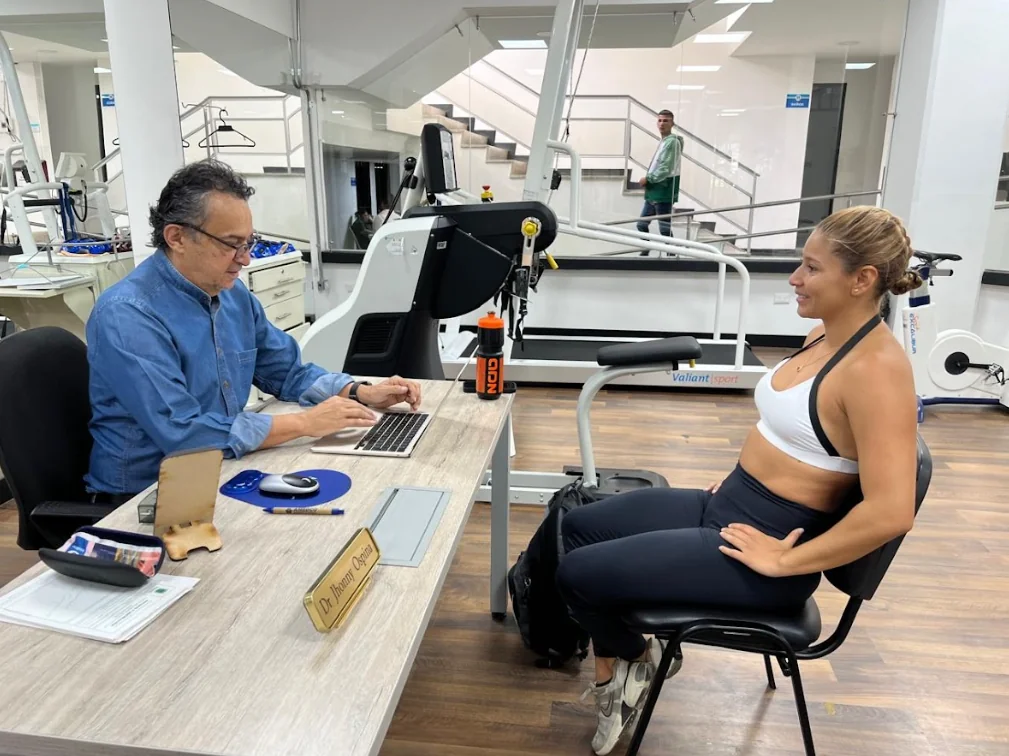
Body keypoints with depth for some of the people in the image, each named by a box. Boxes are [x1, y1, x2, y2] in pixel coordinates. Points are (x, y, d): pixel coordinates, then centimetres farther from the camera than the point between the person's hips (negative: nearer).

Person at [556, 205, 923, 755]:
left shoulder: (875, 369, -24)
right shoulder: (828, 335, 5)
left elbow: (890, 512, -29)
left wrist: (787, 563, -21)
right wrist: (743, 474, 12)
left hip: (764, 538, -10)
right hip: (726, 505, 10)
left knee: (576, 572, -10)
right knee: (579, 526, 12)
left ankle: (636, 656, 22)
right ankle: (612, 676, 23)